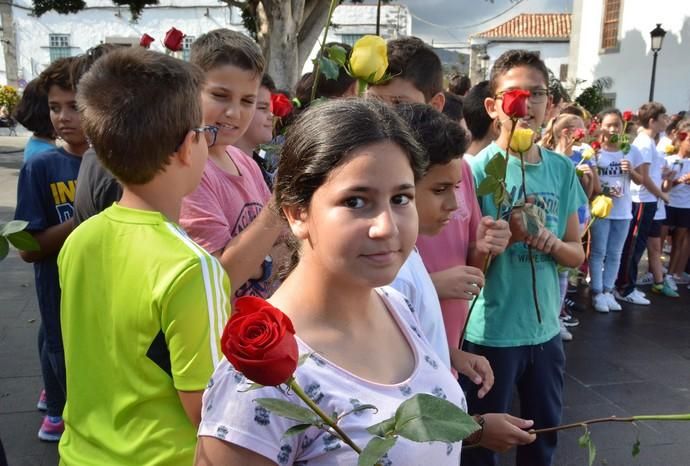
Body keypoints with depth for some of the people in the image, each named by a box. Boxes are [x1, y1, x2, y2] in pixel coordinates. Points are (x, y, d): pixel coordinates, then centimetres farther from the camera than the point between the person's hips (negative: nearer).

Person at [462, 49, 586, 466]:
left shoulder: (562, 169, 2)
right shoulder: (478, 167, -13)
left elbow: (577, 253, 7)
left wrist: (551, 243, -14)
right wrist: (507, 233, -27)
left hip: (545, 328, 5)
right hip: (490, 330, -5)